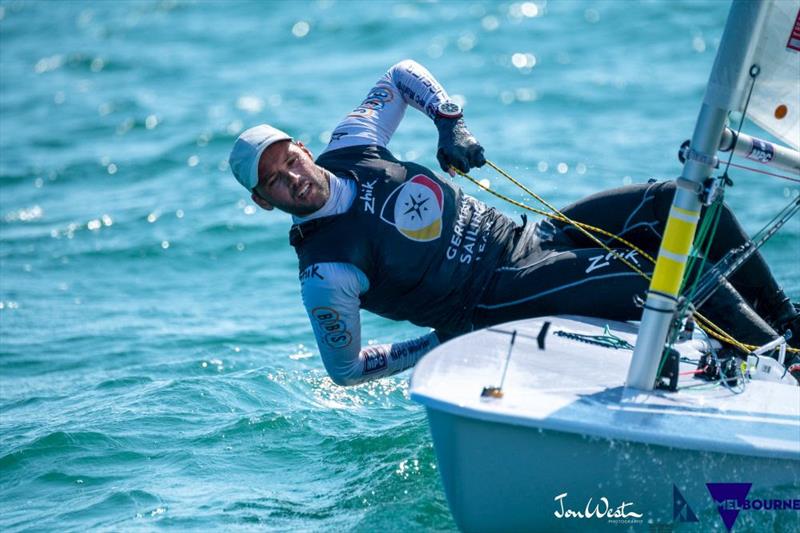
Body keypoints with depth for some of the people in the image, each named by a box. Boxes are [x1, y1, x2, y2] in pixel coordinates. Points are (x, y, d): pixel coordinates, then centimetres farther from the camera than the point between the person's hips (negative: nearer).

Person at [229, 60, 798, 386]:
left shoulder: (350, 147, -1)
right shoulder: (325, 273, -17)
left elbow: (404, 74, 15)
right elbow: (344, 369, -9)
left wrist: (451, 121, -2)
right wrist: (436, 344, -7)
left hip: (528, 236, 7)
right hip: (503, 296, -7)